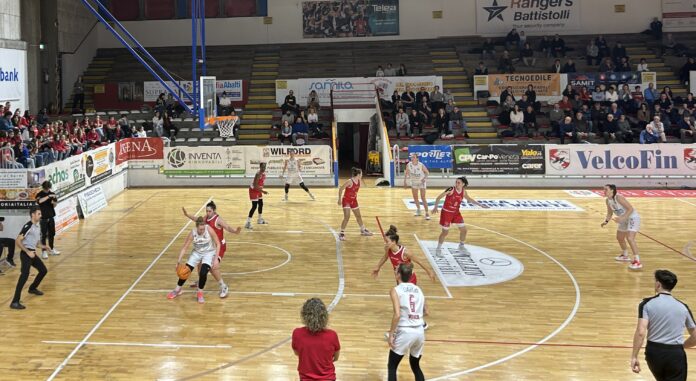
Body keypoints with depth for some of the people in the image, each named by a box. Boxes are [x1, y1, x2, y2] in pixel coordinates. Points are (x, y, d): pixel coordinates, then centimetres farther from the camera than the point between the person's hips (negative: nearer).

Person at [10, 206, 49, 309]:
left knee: (43, 270, 21)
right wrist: (28, 252, -25)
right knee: (24, 275, -22)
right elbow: (18, 241, -21)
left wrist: (43, 246, 4)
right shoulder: (28, 226, -17)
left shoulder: (37, 226, 12)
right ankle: (15, 302, -25)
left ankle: (32, 288, 45)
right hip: (26, 254, -10)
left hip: (33, 253, 10)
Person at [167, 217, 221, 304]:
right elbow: (184, 248, -15)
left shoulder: (209, 230, -28)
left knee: (203, 272, -21)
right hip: (197, 252, 2)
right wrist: (179, 261, -24)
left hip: (209, 252, -2)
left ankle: (200, 293, 2)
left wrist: (216, 258, -21)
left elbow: (218, 244, -17)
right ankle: (177, 289, 29)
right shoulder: (192, 233, -23)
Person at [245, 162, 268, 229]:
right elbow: (255, 185, -31)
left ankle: (260, 219, 35)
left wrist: (261, 190, 17)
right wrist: (262, 191, -31)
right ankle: (248, 223, -13)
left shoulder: (264, 174, 2)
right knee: (254, 206, -14)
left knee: (261, 204, 18)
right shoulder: (258, 174, -26)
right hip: (253, 190, -9)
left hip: (258, 190, 9)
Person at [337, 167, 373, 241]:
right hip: (346, 200, -7)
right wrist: (340, 199, -17)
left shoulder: (359, 181, -4)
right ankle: (342, 233, -5)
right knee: (347, 217, -14)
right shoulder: (350, 181, -25)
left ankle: (363, 230, 35)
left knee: (358, 216, 18)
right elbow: (340, 189, -19)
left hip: (353, 200, 7)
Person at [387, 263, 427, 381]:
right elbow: (425, 312, 18)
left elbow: (397, 314, -17)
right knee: (415, 366, 24)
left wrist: (391, 334, -12)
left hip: (405, 332, -5)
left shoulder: (396, 290, -6)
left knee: (392, 367, 11)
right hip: (420, 332, 5)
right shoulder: (418, 289, 11)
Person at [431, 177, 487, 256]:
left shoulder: (463, 192, -3)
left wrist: (480, 205, 15)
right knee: (445, 232, -3)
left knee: (464, 229, 6)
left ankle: (461, 246, 30)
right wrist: (436, 207, -32)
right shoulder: (451, 190, -21)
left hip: (456, 212, 6)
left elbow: (469, 199, 15)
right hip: (446, 212, -6)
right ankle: (438, 249, 15)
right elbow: (439, 197, -19)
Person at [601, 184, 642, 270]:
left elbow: (630, 209, -27)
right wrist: (606, 221, -5)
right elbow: (610, 213, 12)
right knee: (619, 238, 22)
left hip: (633, 218, -10)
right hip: (624, 219, 10)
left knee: (630, 238, -24)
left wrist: (622, 218, -35)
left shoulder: (618, 198, -26)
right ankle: (625, 256, 45)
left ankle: (637, 261, -24)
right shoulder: (607, 201, -1)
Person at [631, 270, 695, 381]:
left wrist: (634, 357, -12)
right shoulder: (683, 307, 6)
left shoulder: (647, 304, -3)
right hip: (676, 354, -1)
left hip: (654, 351, 1)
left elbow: (640, 332, -15)